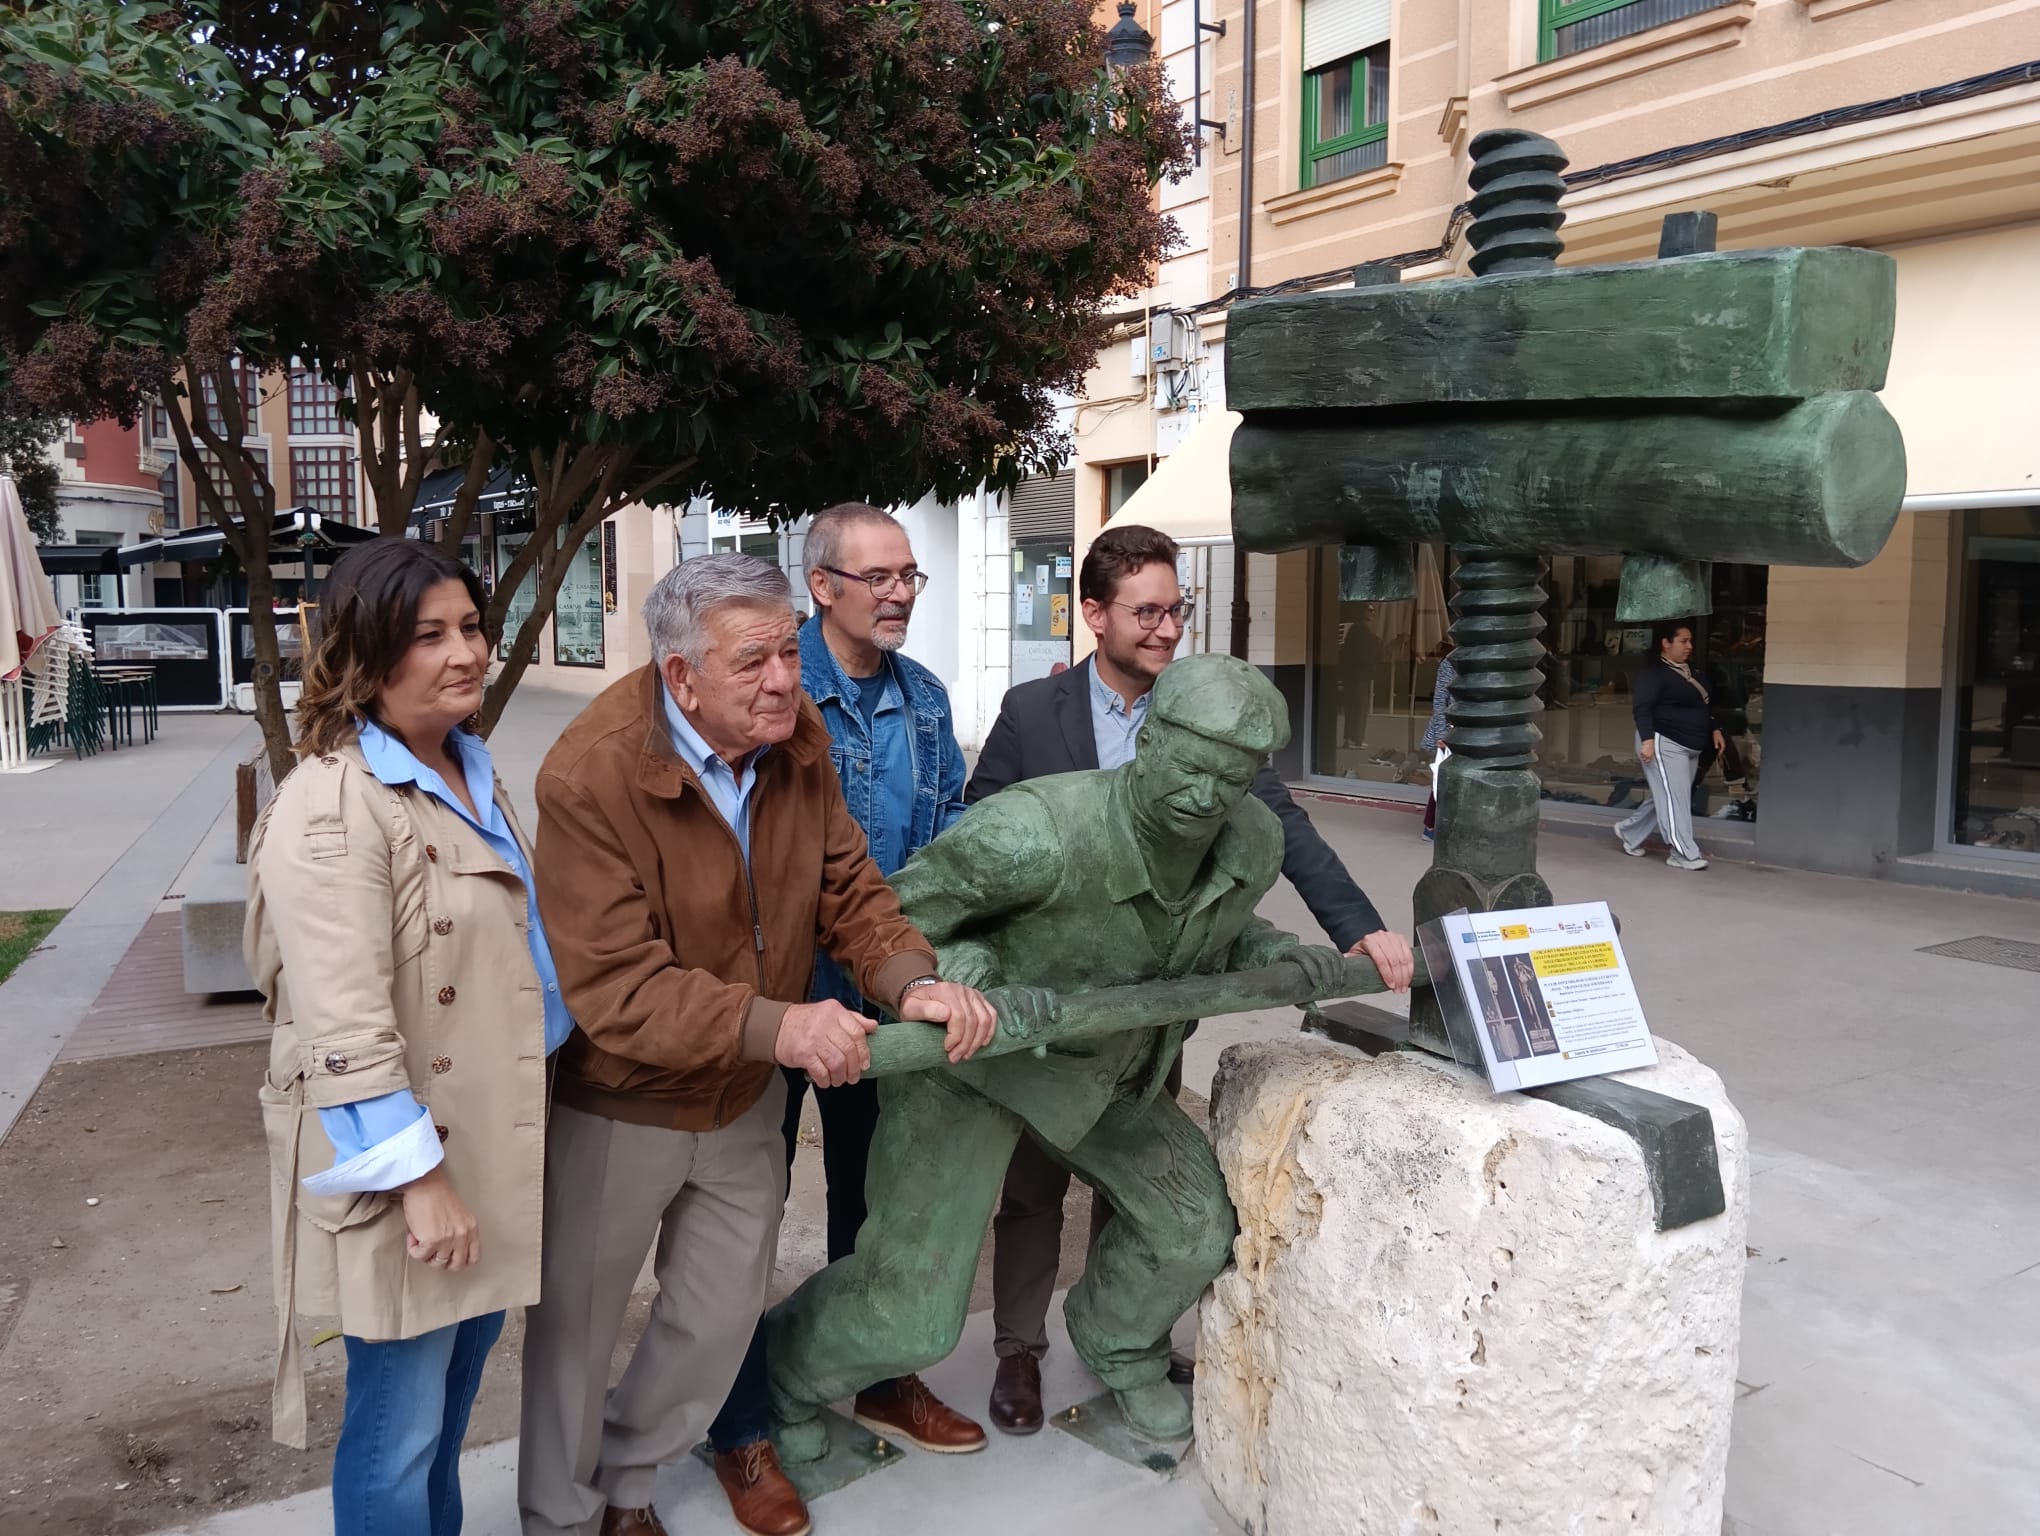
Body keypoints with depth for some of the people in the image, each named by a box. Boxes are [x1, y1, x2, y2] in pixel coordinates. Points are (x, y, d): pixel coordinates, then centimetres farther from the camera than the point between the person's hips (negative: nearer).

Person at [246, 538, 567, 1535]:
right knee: (400, 1425, 7)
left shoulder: (468, 771, 8)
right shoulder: (332, 806, -21)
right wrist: (416, 1176, -23)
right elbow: (345, 1023, -25)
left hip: (488, 1143, 9)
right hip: (404, 1162, -9)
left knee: (457, 1384, 24)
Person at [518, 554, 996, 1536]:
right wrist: (776, 1026, -43)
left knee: (721, 1317, 20)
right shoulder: (588, 779, -29)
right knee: (577, 1327, 16)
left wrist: (914, 982, -25)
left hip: (744, 1101, 6)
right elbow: (615, 987, -32)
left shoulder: (798, 738, -11)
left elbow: (848, 887, -5)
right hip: (618, 1106, -5)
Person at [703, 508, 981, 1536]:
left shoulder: (923, 697, 4)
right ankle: (741, 1430, 24)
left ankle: (880, 1378, 40)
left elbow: (950, 826, 12)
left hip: (886, 989, 6)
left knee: (874, 1184, 20)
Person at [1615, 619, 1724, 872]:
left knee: (1664, 798, 13)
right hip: (1665, 744, -10)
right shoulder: (1652, 671, -11)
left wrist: (1714, 729, 19)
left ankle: (1628, 831, 27)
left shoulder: (1688, 671, 18)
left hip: (1689, 747, 10)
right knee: (1674, 799, -8)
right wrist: (1647, 739, -29)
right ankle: (1685, 854, -6)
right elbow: (1642, 708, -19)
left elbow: (1702, 704, 28)